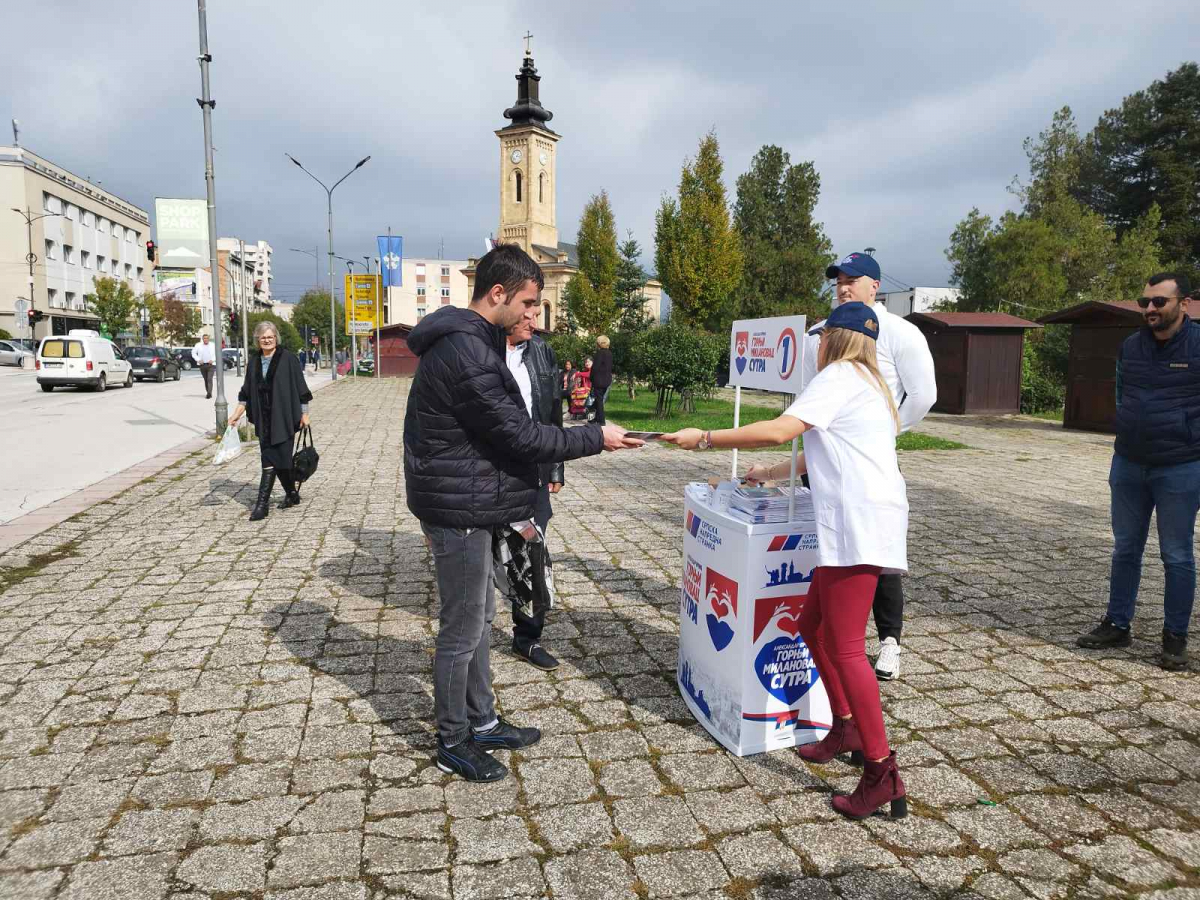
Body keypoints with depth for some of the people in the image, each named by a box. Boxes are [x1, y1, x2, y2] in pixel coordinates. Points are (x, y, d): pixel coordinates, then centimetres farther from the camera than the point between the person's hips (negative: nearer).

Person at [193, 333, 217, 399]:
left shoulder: (212, 346, 6)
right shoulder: (198, 346, 7)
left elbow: (216, 353, 9)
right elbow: (193, 353, 9)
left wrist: (212, 360, -6)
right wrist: (198, 360, -3)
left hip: (210, 364, -2)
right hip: (202, 365, 2)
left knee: (209, 379, -15)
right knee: (205, 380, 10)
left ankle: (209, 393, -23)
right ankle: (208, 393, 20)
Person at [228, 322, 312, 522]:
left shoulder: (288, 359, -5)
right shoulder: (254, 363, 11)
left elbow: (300, 387, -5)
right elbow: (246, 392, 16)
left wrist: (304, 413, -7)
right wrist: (237, 413, 9)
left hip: (283, 418, -5)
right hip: (263, 420, 5)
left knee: (271, 460, -9)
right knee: (279, 459, 10)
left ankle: (263, 502, -8)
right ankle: (292, 494, 27)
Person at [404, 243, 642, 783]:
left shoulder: (465, 340, 11)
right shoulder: (466, 352, -23)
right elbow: (517, 435, -23)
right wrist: (596, 438, -13)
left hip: (466, 504, 10)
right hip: (460, 511, -10)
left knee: (479, 618, 19)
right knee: (461, 630, 4)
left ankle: (481, 722, 34)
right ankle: (452, 742, 22)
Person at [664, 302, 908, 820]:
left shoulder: (840, 375, -4)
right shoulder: (866, 383, 26)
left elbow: (779, 431, -16)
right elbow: (822, 455, 33)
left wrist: (705, 439, -9)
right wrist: (770, 474, 42)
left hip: (860, 522, -10)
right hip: (855, 524, 10)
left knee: (844, 647, -7)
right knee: (812, 626, 16)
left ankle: (882, 772, -1)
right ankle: (846, 728, 27)